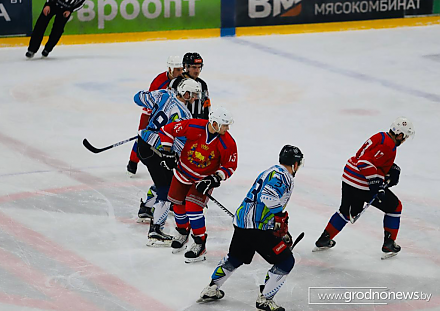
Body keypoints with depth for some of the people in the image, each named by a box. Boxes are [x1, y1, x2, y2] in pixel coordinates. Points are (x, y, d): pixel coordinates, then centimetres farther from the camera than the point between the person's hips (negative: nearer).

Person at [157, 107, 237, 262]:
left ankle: (200, 245, -6)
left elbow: (230, 166, -11)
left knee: (193, 207, -18)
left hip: (204, 178, -3)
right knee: (178, 204, 13)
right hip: (183, 172, 3)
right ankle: (183, 233, 42)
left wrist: (215, 179, -23)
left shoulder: (227, 143, -24)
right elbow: (168, 129, -13)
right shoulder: (193, 126, -25)